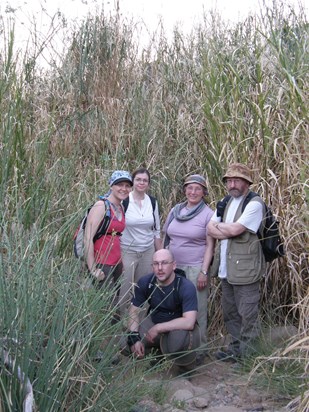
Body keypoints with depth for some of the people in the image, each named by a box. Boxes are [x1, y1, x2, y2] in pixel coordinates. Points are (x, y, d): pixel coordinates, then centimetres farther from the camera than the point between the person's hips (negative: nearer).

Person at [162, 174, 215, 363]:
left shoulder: (208, 214, -4)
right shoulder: (175, 210, 9)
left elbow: (210, 245, -6)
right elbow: (167, 238, 14)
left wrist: (204, 272, -12)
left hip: (195, 268, -4)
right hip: (173, 267, 4)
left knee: (197, 309, 1)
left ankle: (200, 349, 15)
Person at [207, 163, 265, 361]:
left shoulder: (254, 204, -11)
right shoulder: (226, 202, 13)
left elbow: (233, 229, -21)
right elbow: (210, 229, 4)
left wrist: (220, 226, -2)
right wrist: (229, 232, -12)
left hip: (245, 268, -8)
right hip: (226, 268, 8)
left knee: (247, 314, 2)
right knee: (230, 312, 18)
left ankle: (244, 352, 15)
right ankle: (236, 345, 32)